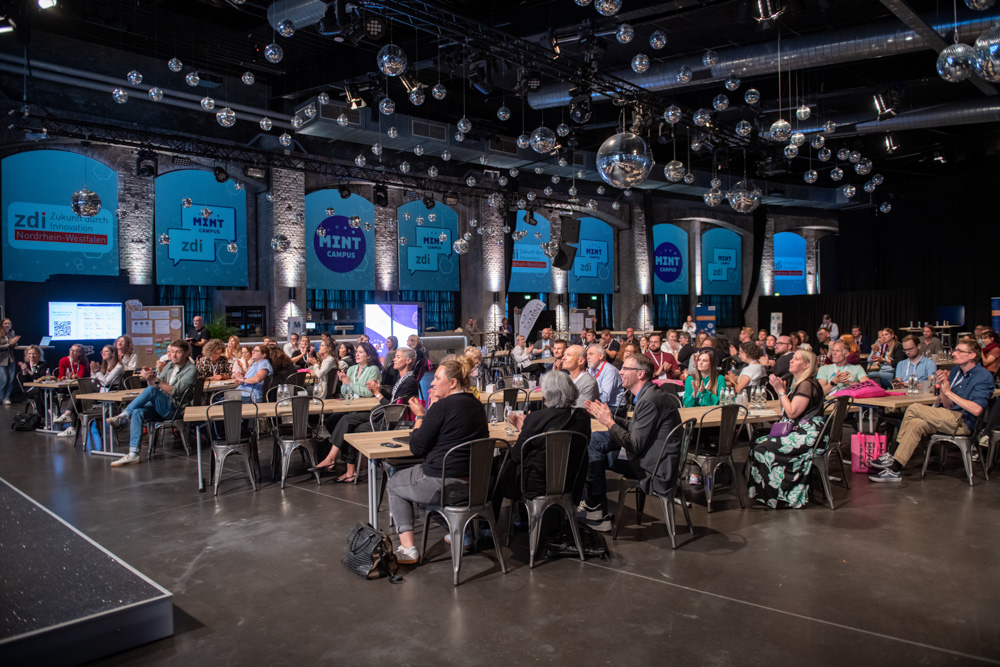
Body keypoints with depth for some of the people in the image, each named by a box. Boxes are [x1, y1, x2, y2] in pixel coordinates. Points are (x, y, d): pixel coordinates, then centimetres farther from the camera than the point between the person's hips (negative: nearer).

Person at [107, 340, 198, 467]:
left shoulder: (191, 370, -5)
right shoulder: (170, 365, 17)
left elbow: (175, 392, -17)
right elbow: (156, 386, 16)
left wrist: (155, 379, -24)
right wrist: (150, 378, -7)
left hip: (175, 408, -7)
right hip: (160, 405, 7)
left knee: (150, 390, -29)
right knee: (137, 412, -23)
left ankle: (122, 416, -15)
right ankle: (133, 455, -26)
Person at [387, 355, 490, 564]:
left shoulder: (443, 406, -17)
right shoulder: (477, 405, 8)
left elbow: (416, 448, -12)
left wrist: (420, 415, 1)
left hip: (444, 486, -8)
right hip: (475, 483, 8)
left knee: (394, 484, 18)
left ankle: (407, 548, 11)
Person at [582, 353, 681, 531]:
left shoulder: (650, 400, -23)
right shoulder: (647, 395, 9)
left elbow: (636, 446, -23)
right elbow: (632, 428, 16)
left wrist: (609, 422, -16)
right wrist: (608, 417, 5)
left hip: (656, 470, -10)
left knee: (595, 450, -11)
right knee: (595, 440, 11)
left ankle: (595, 508, 9)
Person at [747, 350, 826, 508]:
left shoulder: (807, 385, -14)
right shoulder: (797, 383, 17)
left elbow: (792, 412, -19)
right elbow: (785, 412, 18)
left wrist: (781, 391, -13)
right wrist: (782, 390, 6)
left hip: (807, 436, -10)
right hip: (796, 431, 10)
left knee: (763, 448, -17)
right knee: (758, 443, -3)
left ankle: (776, 496, -3)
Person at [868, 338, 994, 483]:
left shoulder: (983, 376, -8)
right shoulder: (956, 370, 15)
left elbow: (976, 409, -22)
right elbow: (948, 406, 12)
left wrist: (949, 392, -17)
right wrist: (943, 385, -5)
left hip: (964, 423, -7)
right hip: (950, 419, 7)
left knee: (914, 409, -20)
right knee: (917, 425, -19)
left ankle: (894, 457, -13)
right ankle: (894, 469, -22)